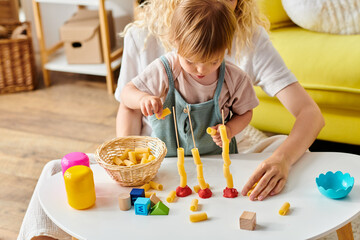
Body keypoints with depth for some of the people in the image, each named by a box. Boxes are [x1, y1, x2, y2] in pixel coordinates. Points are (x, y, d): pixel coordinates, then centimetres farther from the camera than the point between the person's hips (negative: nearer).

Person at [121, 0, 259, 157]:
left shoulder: (235, 79, -11)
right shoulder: (163, 71, -15)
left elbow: (245, 112, 7)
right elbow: (127, 93, -4)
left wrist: (230, 130, -14)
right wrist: (143, 98, -27)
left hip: (215, 155, 1)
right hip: (166, 155, 0)